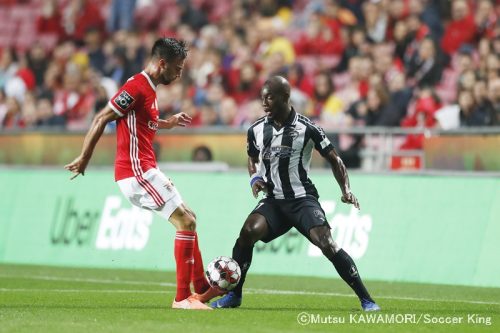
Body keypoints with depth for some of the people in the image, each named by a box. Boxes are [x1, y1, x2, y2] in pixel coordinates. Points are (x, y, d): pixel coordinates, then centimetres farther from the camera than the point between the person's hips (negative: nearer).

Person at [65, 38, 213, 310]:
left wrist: (168, 123, 29)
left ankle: (202, 287, 23)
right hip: (136, 171, -10)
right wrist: (84, 159, -14)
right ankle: (182, 297, -9)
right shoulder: (137, 87, -15)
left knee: (188, 218, 16)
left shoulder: (148, 89, 15)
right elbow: (101, 119, -15)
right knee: (186, 221, -11)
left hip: (144, 170, 10)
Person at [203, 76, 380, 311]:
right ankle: (234, 295, -7)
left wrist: (346, 190, -10)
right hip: (273, 200, 3)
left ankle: (366, 299, -11)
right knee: (248, 231, -22)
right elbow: (252, 158, 23)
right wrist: (255, 177, 2)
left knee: (326, 243, -20)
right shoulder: (256, 130, 3)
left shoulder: (307, 129, -9)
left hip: (302, 199, -3)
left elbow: (333, 159, 2)